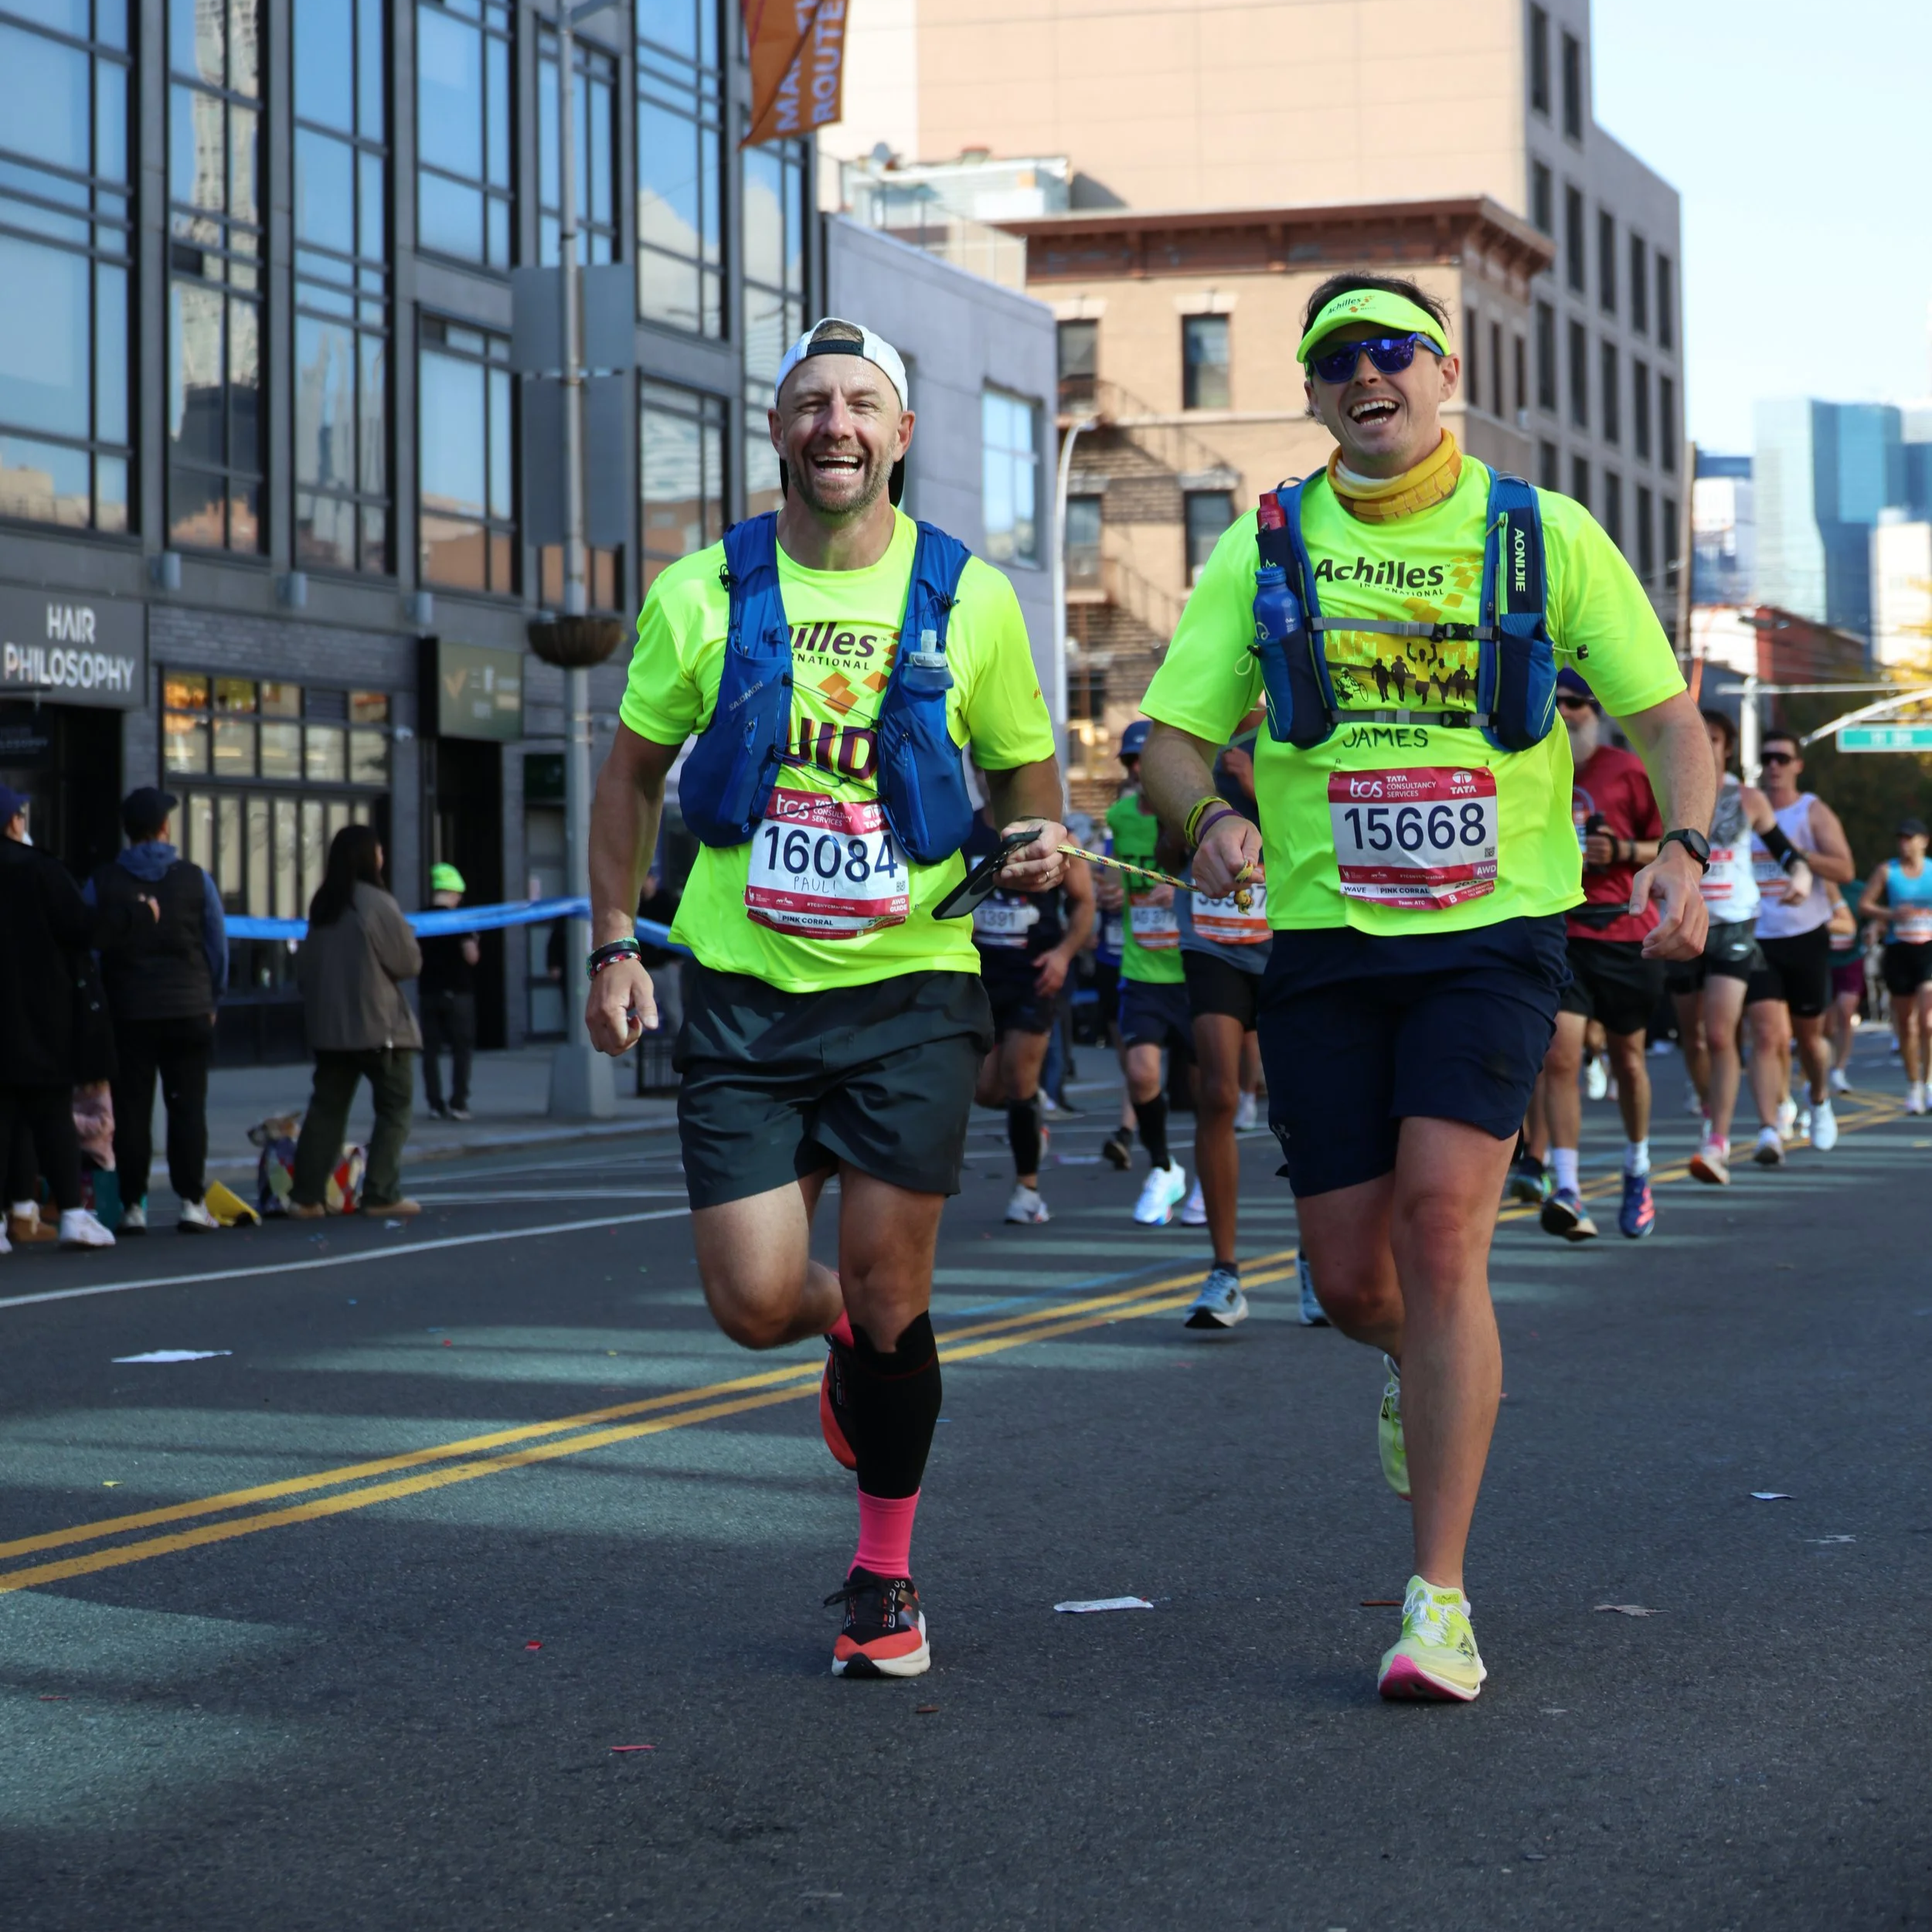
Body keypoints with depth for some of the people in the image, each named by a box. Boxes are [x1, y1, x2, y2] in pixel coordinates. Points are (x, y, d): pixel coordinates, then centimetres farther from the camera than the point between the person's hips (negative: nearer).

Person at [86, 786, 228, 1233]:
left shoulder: (101, 883, -1)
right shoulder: (195, 879, 0)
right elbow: (218, 946, 4)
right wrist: (211, 1002, 16)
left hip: (127, 1012, 0)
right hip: (188, 1011, 0)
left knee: (131, 1112, 3)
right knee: (187, 1108, 3)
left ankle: (133, 1206, 3)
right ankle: (191, 1203, -1)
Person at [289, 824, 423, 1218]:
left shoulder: (322, 906, 8)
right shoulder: (377, 904, -12)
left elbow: (305, 967, 14)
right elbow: (409, 963, -8)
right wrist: (407, 936, 12)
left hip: (329, 1026, 6)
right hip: (379, 1025, -6)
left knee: (327, 1107, 10)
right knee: (394, 1107, 3)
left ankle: (306, 1195, 5)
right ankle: (381, 1193, -4)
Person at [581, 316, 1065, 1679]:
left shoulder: (969, 600, 0)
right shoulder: (702, 594, 1)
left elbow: (1028, 767, 12)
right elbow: (634, 772, 12)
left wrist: (1041, 847, -11)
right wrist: (616, 941, 4)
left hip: (911, 986, -1)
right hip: (744, 990, 1)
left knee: (887, 1293, -1)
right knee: (756, 1302, -6)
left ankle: (886, 1572, 21)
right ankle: (851, 1338, 34)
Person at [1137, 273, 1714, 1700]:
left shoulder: (1543, 535, 4)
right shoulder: (1267, 550, 7)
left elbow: (1668, 719, 7)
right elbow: (1175, 738, 6)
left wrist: (1684, 847, -12)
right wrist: (1210, 819, -17)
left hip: (1491, 938, -2)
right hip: (1326, 945, 2)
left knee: (1442, 1223, -19)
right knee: (1351, 1276, 3)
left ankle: (1441, 1600, -12)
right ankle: (1433, 1370, 43)